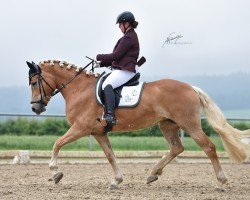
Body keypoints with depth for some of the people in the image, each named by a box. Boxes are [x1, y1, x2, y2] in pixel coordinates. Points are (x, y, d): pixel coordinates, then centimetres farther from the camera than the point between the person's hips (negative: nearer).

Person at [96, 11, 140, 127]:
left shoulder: (128, 38, -10)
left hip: (126, 70, -12)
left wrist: (99, 57, -2)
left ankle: (110, 116, -45)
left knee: (107, 85, -32)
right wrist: (101, 63, 17)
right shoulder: (131, 36, 23)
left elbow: (116, 55, -15)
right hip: (122, 69, 12)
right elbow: (118, 57, 25)